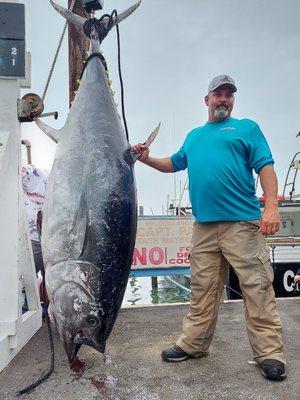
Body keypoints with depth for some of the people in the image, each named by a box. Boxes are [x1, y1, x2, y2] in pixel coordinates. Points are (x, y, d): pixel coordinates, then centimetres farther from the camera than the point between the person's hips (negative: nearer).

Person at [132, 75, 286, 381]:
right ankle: (193, 344, 23)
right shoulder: (194, 136, 24)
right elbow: (175, 163, 31)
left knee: (257, 289, -2)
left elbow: (265, 166, -1)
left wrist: (271, 206, -14)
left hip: (243, 222, -4)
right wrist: (147, 159, 14)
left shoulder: (246, 127, 9)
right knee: (202, 290, 11)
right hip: (203, 226, 4)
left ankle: (269, 354, 11)